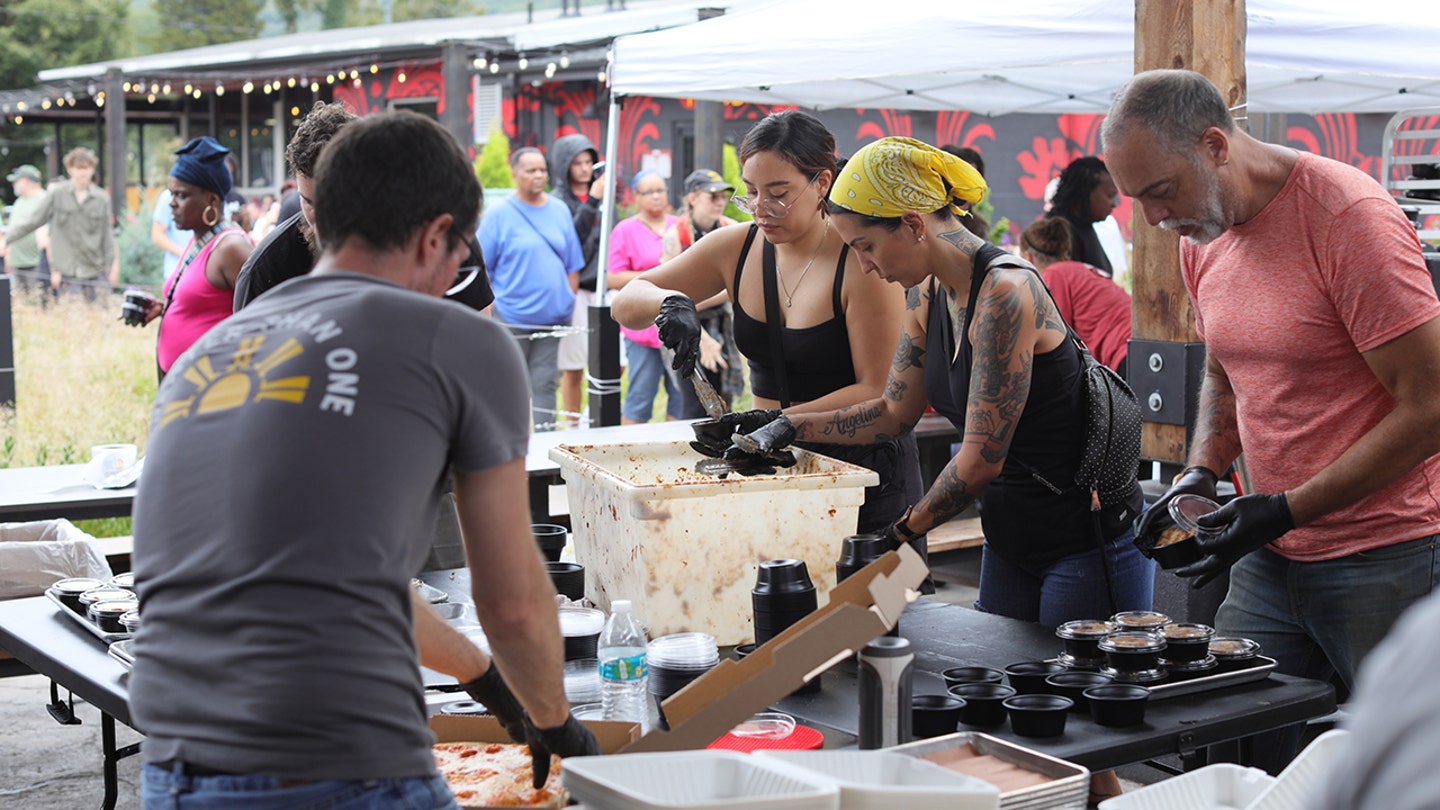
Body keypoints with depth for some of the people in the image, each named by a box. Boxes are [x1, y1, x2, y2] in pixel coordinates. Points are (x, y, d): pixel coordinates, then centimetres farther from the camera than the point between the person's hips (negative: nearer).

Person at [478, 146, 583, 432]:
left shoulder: (560, 210, 9)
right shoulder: (498, 214, -4)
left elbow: (573, 265, 14)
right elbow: (481, 270, -4)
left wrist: (569, 302, 6)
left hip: (552, 318, 3)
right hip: (511, 319, -3)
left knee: (545, 383, 5)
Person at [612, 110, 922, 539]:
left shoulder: (861, 261, -16)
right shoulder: (736, 248, 0)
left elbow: (877, 391, -18)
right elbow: (626, 304, 5)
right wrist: (670, 302, -18)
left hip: (863, 465, -4)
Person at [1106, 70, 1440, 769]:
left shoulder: (1351, 217, -17)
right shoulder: (1201, 236, 7)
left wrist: (1287, 510, -18)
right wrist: (1198, 476, 4)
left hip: (1384, 556, -7)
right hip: (1274, 556, 7)